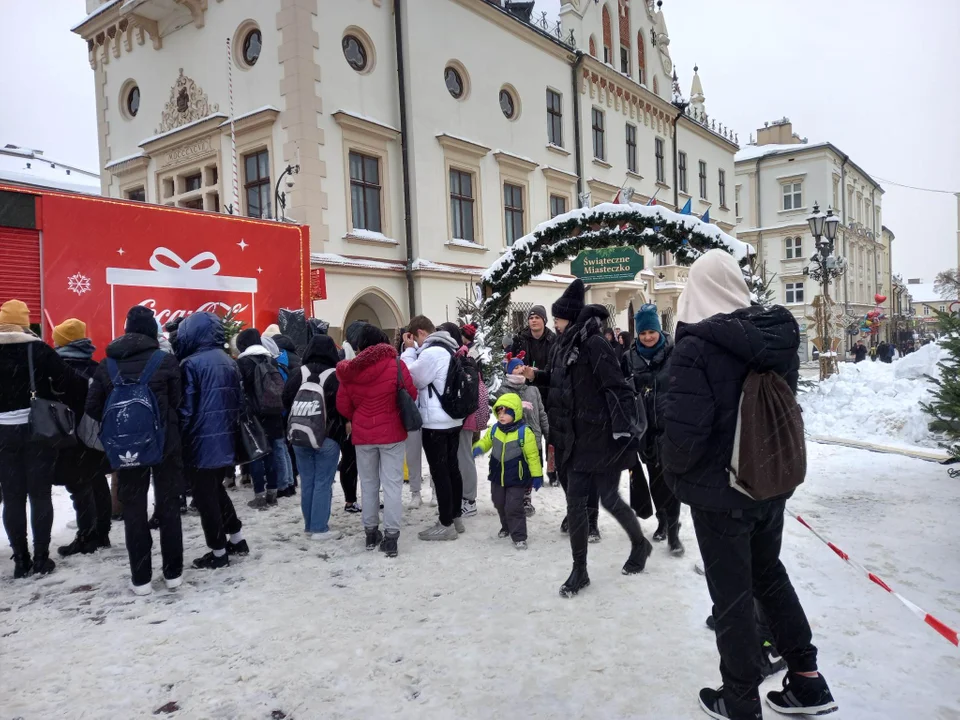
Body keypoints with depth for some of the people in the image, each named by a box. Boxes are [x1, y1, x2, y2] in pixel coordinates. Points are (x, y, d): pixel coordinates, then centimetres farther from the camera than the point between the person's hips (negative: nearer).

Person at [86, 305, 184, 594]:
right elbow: (177, 402, -7)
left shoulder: (107, 364, 2)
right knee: (168, 505, 8)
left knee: (133, 509, 9)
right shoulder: (166, 361, -8)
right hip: (164, 443, -2)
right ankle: (173, 572, 14)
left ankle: (140, 578, 13)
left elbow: (93, 408, 3)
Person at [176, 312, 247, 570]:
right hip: (226, 440, 7)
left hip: (201, 443, -7)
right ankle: (237, 539, 28)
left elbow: (186, 408, -14)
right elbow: (239, 401, 12)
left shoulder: (192, 364, -14)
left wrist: (179, 440, -4)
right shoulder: (230, 362, 8)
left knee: (205, 497, 5)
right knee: (216, 489, 23)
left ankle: (218, 552, 13)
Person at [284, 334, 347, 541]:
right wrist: (341, 428, 9)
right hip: (328, 437, -4)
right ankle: (319, 528, 2)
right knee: (323, 483, 0)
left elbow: (287, 401, 8)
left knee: (307, 482, 11)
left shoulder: (298, 374, 0)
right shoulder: (336, 376, -13)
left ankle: (309, 525, 19)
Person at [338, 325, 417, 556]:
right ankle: (390, 537, 2)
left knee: (368, 484, 16)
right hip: (392, 433, -2)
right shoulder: (395, 364, -11)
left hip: (362, 435, 3)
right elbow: (411, 394, -3)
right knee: (392, 484, 3)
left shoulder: (349, 370, -3)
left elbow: (343, 406, 1)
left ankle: (371, 532, 23)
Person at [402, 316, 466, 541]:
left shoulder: (432, 352, -18)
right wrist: (414, 350, 7)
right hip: (453, 419, 10)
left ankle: (446, 524, 3)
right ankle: (456, 517, 23)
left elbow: (412, 379, -10)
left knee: (439, 472, -3)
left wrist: (409, 350, -3)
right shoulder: (448, 350, 12)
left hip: (436, 423, -10)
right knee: (452, 468, 14)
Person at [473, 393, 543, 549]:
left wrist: (537, 475, -9)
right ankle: (506, 528, 43)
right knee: (500, 505, 20)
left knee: (513, 507, -8)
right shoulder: (494, 430, -2)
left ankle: (519, 536, 5)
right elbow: (485, 441, 13)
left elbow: (532, 455, -12)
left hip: (517, 478, -6)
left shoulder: (524, 432, -17)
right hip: (497, 476, 6)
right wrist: (478, 448, -12)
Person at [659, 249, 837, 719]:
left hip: (719, 492, -6)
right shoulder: (777, 335, -1)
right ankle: (807, 682, 35)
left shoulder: (696, 346, -23)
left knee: (732, 594, 10)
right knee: (770, 575, 25)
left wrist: (670, 462, -7)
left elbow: (684, 433, -27)